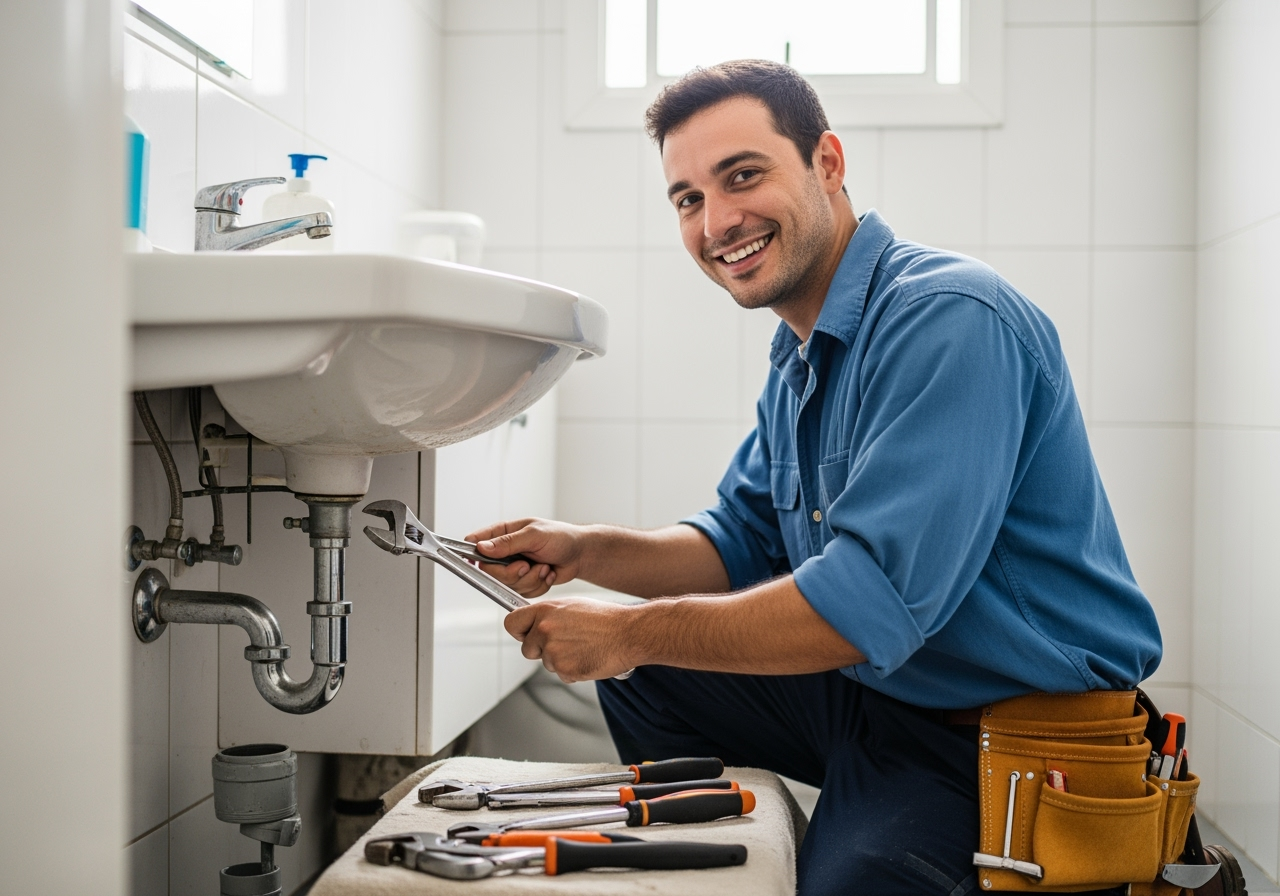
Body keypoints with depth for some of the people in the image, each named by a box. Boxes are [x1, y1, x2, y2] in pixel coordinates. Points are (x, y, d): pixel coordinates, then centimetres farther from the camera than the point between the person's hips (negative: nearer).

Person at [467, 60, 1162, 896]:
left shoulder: (949, 320, -24)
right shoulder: (802, 354, 8)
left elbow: (872, 602, -30)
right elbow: (745, 545, 14)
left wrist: (633, 632, -21)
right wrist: (585, 551, -3)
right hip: (876, 693, 9)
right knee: (645, 684, 12)